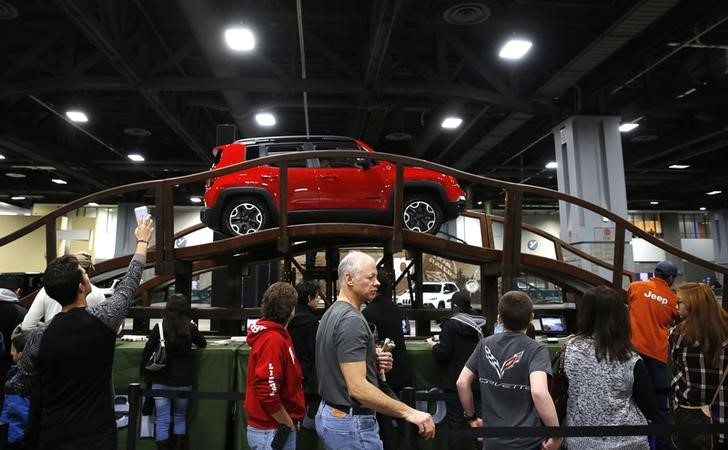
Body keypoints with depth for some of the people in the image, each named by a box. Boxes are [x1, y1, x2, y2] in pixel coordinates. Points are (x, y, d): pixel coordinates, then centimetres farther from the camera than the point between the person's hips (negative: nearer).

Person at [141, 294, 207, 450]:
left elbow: (146, 353, -3)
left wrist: (145, 373, 10)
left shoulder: (159, 327, -6)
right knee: (180, 417, 17)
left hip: (160, 381, 0)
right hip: (183, 381, 1)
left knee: (162, 421, 6)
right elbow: (203, 344, 13)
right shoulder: (190, 328, -5)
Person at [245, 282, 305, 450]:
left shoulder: (274, 334, 7)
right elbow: (267, 392, -29)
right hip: (272, 431, -9)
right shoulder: (273, 339, -22)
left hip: (272, 427, 9)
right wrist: (289, 424, -16)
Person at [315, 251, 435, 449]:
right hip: (352, 423, -10)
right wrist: (408, 413, -27)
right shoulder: (352, 320, -22)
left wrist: (374, 363, 1)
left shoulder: (332, 314, 9)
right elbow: (357, 387, -27)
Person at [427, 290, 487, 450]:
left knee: (456, 421, 4)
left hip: (455, 382, -5)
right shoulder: (482, 324, 1)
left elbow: (443, 352, -19)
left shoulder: (450, 325, -15)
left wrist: (433, 346, 1)